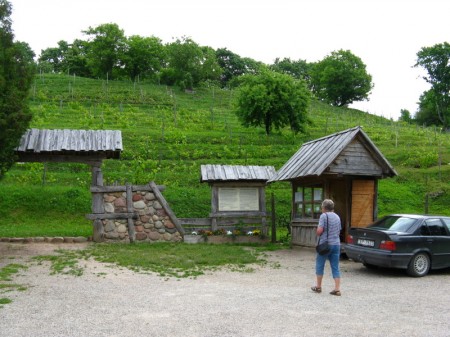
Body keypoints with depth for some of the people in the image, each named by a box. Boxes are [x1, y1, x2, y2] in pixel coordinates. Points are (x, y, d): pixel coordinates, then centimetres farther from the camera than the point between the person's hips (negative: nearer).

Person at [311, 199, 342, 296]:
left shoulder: (324, 216, -10)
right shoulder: (337, 217, 12)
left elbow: (319, 231, -16)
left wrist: (317, 233, 4)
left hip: (325, 244, -6)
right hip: (336, 244, 6)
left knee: (320, 265, 9)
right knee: (335, 267, 7)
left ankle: (318, 287, 18)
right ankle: (337, 289, 3)